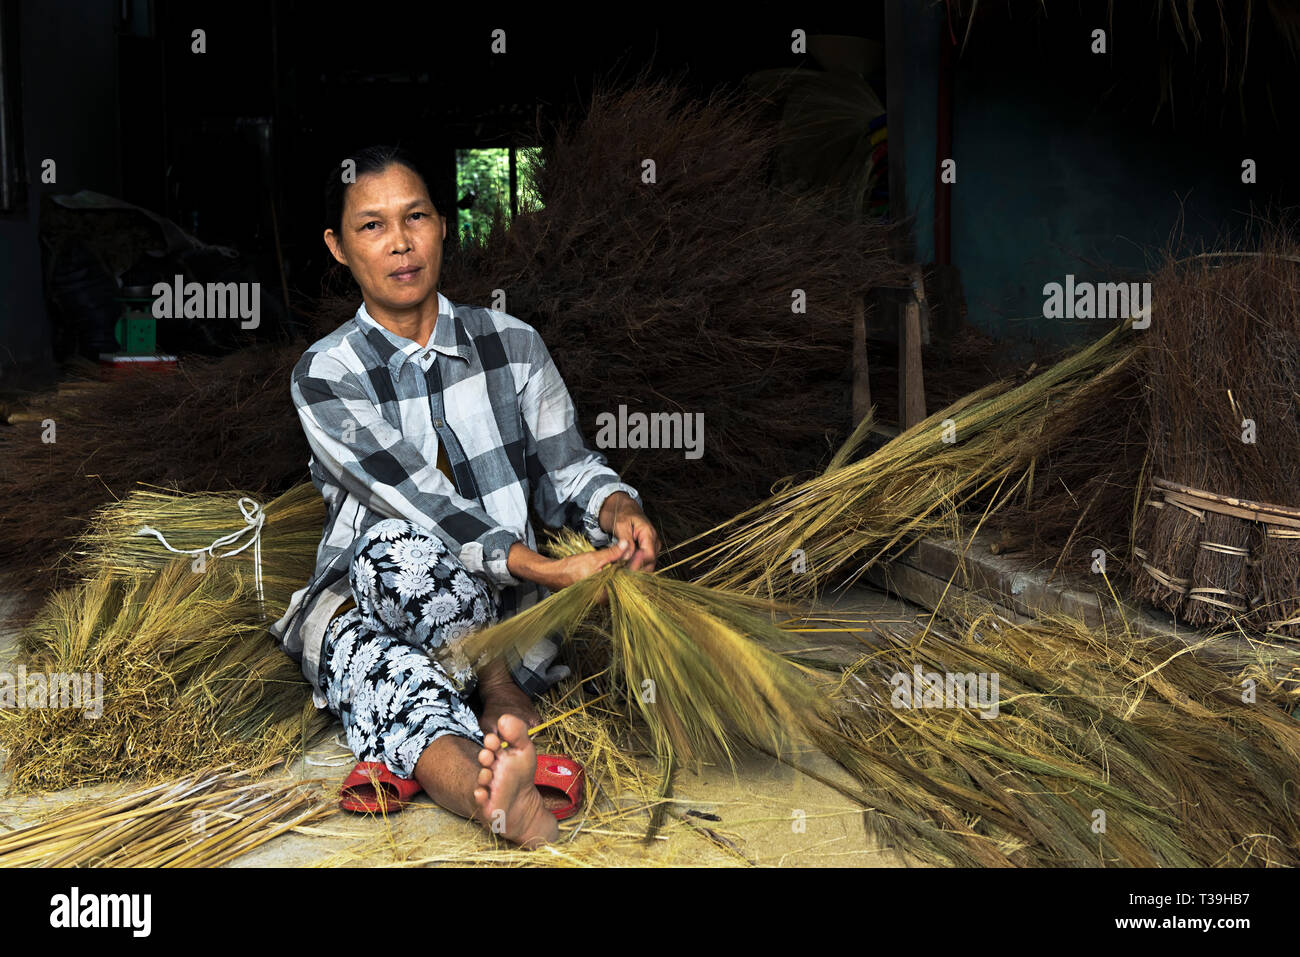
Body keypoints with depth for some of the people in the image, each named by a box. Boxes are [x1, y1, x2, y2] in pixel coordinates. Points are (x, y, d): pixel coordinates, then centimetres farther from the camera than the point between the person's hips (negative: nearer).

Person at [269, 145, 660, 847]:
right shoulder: (325, 376, -3)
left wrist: (620, 512, -15)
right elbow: (419, 498, -15)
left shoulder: (513, 346, 7)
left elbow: (568, 471, 10)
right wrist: (549, 570, -27)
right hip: (362, 608, -1)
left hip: (494, 610, 1)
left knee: (401, 548, -33)